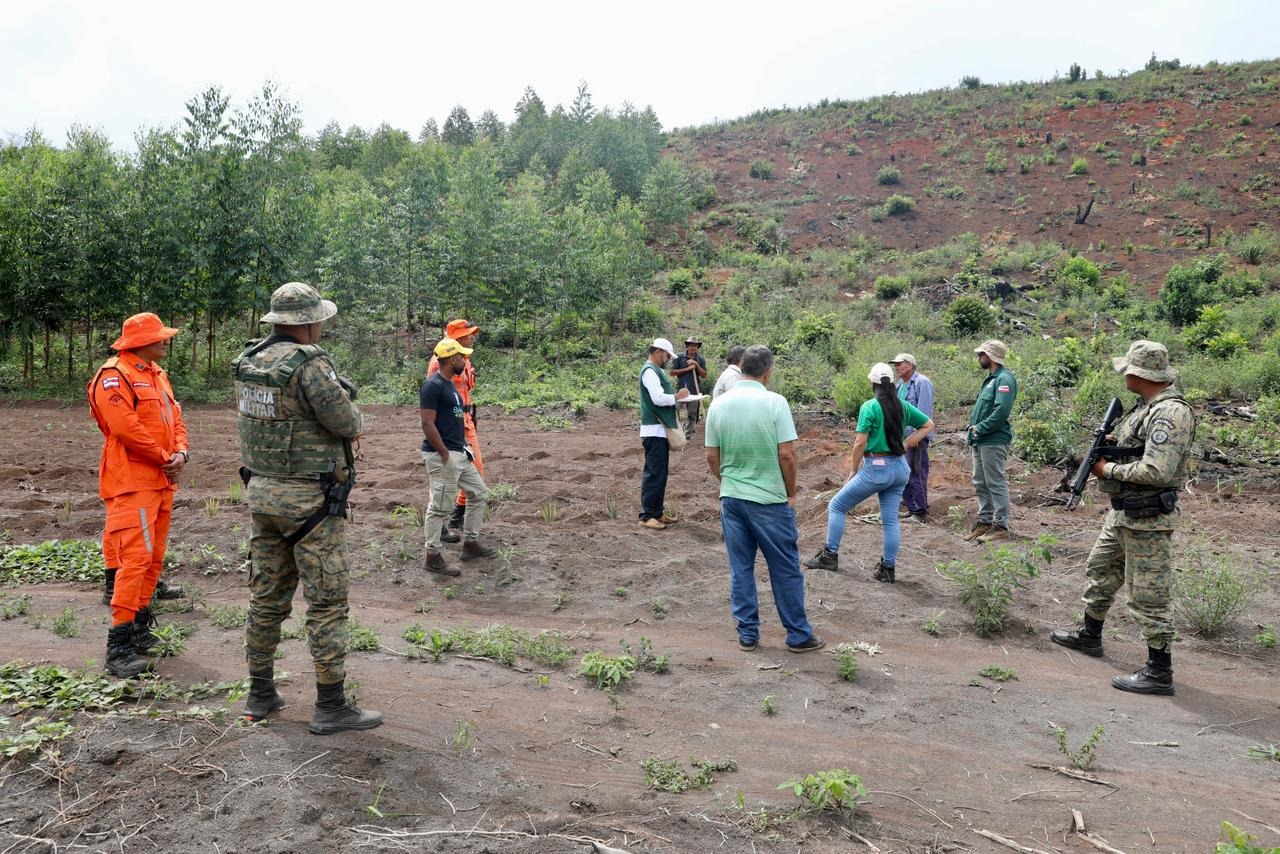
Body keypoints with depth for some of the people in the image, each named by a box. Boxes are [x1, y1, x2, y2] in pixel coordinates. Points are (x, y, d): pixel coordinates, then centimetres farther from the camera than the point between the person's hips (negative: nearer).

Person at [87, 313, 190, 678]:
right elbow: (126, 428, -20)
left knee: (154, 557, 12)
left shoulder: (156, 374, 17)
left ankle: (139, 626, 22)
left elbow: (175, 417, 17)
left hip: (161, 481, 9)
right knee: (135, 556, -14)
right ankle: (119, 644, -12)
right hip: (133, 482, -9)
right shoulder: (114, 375, -12)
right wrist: (165, 457, -11)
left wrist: (181, 451, -2)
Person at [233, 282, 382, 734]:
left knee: (267, 596, 16)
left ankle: (260, 694, 26)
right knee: (327, 601, 0)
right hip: (309, 499, -8)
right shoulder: (310, 363, -19)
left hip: (261, 491, 8)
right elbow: (348, 425, -17)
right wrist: (351, 415, 5)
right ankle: (331, 706, 7)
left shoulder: (248, 361, 6)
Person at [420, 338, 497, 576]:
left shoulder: (451, 383, 13)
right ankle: (433, 558, 9)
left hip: (459, 453, 10)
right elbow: (428, 425, -21)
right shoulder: (433, 386, -17)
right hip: (442, 456, -10)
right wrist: (446, 455, -19)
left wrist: (464, 445, 16)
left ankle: (470, 544, 27)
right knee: (440, 507, -2)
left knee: (479, 494, 16)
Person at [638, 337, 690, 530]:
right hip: (654, 430, -10)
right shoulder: (649, 371, -14)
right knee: (653, 474, -7)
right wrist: (678, 396, -11)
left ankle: (657, 512, 20)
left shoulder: (656, 371, 18)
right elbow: (658, 398, -25)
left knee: (660, 474, 13)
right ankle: (646, 516, -2)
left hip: (661, 430, 10)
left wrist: (677, 398, 5)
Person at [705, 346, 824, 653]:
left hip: (731, 498, 4)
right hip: (769, 499, -4)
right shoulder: (774, 402, -12)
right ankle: (798, 635, 17)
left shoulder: (719, 404, 1)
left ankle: (747, 634, 18)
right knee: (786, 570, 8)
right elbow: (787, 455, -13)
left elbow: (712, 457, 4)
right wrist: (791, 493, 0)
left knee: (740, 569, 11)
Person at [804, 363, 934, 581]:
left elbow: (860, 443, -14)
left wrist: (854, 470, -1)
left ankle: (830, 556, 11)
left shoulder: (869, 407, -12)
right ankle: (888, 568, 14)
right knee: (891, 519, 10)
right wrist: (905, 444, 11)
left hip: (875, 468, -6)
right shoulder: (903, 406, 6)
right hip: (899, 468, 6)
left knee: (836, 506, 8)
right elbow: (929, 425, 17)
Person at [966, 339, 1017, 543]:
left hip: (993, 442, -10)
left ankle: (1001, 527, 0)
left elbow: (1001, 411, -23)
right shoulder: (990, 379, 18)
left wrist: (979, 429, -17)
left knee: (996, 484, -5)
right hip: (980, 442, 10)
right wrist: (972, 431, 11)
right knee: (981, 484, 14)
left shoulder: (1004, 379, -13)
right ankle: (985, 522, 23)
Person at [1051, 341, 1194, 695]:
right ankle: (1089, 636, 40)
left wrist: (1108, 469, -16)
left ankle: (1160, 672, 7)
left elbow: (1157, 471, -29)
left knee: (1149, 597, -3)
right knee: (1100, 572, 24)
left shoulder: (1171, 413, -22)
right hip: (1122, 513, 11)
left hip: (1147, 520, -11)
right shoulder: (1147, 406, 10)